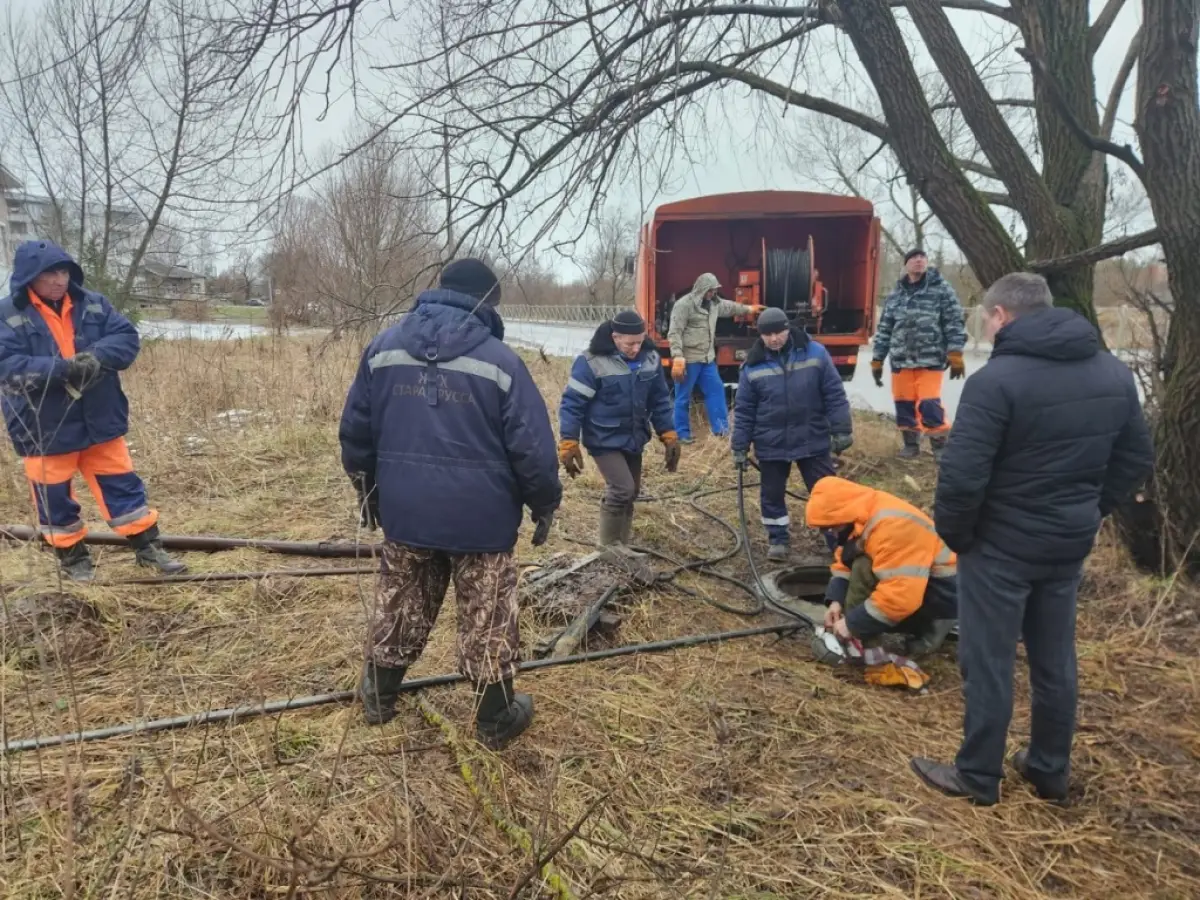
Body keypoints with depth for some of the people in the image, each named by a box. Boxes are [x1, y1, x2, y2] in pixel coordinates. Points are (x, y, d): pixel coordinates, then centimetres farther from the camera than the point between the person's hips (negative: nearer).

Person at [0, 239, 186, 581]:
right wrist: (61, 369, -30)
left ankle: (149, 547, 19)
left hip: (99, 418, 2)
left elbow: (127, 337, -5)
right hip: (45, 426, -2)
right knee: (54, 497, 11)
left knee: (122, 484, 9)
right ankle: (72, 556, 29)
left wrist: (98, 357, -25)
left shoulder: (92, 304, 1)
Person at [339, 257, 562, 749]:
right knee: (487, 620, 10)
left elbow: (355, 430, 8)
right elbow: (532, 447, -11)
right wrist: (545, 504, 3)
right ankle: (496, 718, 23)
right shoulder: (500, 360, -11)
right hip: (481, 516, -4)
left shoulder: (383, 348, 2)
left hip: (404, 510, 4)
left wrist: (367, 489, 22)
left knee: (400, 606, 22)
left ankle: (378, 697, 39)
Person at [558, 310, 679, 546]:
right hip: (605, 441, -6)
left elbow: (660, 399, 8)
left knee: (630, 493, 13)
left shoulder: (650, 358, -3)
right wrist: (568, 445, -18)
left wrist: (669, 436, 5)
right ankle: (608, 550, 2)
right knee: (622, 490, -16)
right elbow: (572, 403, -16)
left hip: (634, 439, 6)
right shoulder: (592, 362, -20)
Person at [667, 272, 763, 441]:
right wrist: (677, 357, -27)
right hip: (688, 359, -8)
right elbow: (674, 333, -19)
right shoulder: (684, 304, -14)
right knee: (683, 397, 2)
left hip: (707, 358, 8)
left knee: (716, 389, 10)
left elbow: (729, 307, 34)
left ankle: (721, 428, 20)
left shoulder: (713, 303, 12)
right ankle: (682, 433, 12)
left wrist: (748, 309, 47)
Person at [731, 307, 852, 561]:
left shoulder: (815, 353, -6)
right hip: (771, 445, 1)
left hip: (813, 441, -1)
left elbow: (834, 395, -2)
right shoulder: (753, 366, -4)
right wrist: (740, 446, 1)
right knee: (772, 494, 11)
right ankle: (778, 540, 29)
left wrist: (841, 430, -5)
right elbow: (744, 410, 1)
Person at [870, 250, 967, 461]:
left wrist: (955, 354, -11)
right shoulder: (895, 295, 11)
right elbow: (884, 329, 15)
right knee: (904, 404, 8)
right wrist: (877, 360, 12)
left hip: (930, 359, -4)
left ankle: (940, 446, 9)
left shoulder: (941, 288, 1)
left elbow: (954, 322, -3)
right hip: (900, 360, 4)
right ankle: (911, 444, 26)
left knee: (929, 404, -9)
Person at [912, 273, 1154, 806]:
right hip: (1071, 543, 7)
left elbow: (962, 475, -25)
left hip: (1002, 544, -7)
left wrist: (953, 533, -9)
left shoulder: (996, 379, -20)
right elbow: (1137, 460, 12)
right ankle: (1050, 771, 34)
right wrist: (1089, 511, 16)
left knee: (988, 662, 6)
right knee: (1055, 659, 19)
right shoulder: (1114, 373, 5)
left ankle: (977, 777, 19)